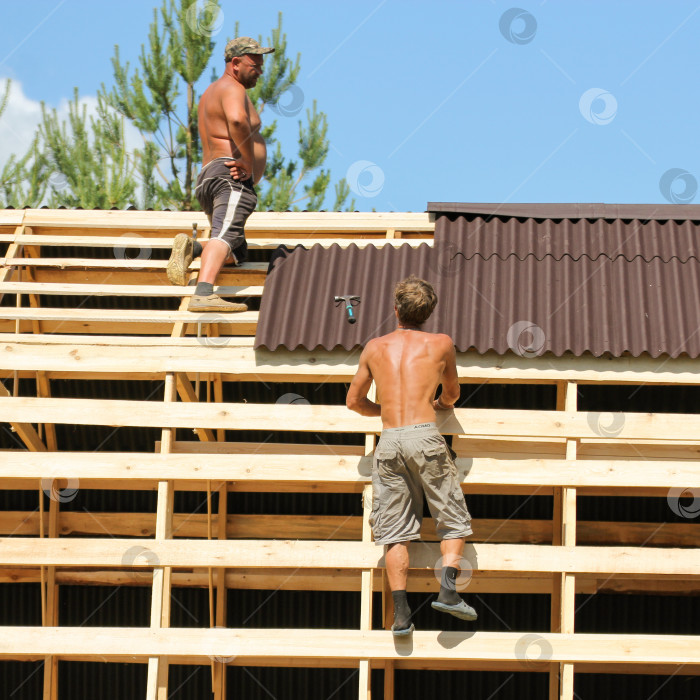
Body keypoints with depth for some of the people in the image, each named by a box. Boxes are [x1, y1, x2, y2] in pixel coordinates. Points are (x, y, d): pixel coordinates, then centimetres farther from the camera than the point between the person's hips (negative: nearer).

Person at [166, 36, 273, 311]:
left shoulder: (212, 92, 29)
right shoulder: (232, 88, -4)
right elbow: (237, 120, -26)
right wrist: (250, 164, -17)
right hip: (232, 178, -10)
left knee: (237, 253, 16)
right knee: (225, 236, -28)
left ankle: (190, 247, -7)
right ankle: (203, 294, -48)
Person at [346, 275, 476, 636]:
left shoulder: (375, 347, 15)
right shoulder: (441, 344, 11)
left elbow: (353, 400, 23)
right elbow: (452, 394, 27)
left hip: (389, 441, 2)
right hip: (425, 436, -2)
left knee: (395, 532, 4)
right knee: (453, 519, 9)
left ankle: (401, 612, -6)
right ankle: (447, 588, -12)